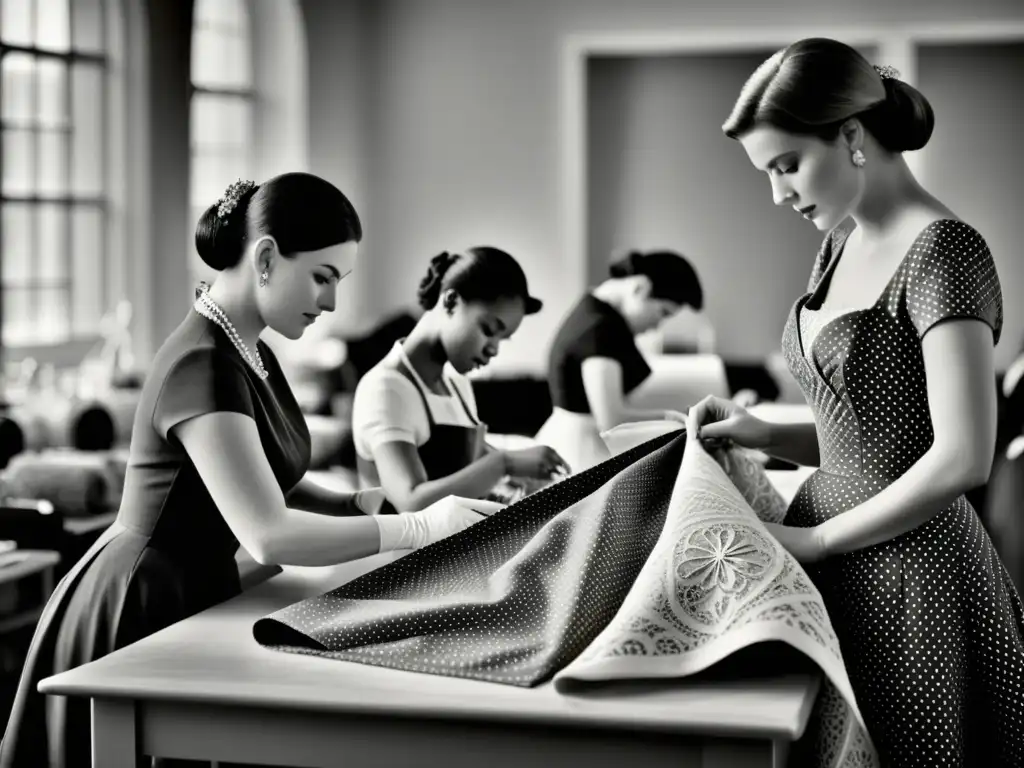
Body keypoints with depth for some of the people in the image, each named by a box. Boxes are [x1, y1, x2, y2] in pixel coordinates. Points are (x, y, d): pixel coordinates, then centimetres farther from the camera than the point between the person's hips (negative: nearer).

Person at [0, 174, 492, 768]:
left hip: (193, 599, 9)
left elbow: (272, 484, 13)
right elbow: (269, 535, -32)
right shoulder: (205, 367, -25)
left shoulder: (250, 354, 6)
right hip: (141, 614, -9)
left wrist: (354, 505, -5)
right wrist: (420, 529, -28)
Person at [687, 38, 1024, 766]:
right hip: (842, 569, 8)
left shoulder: (941, 250, -15)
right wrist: (760, 433, 0)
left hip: (913, 571, -8)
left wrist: (815, 538, -14)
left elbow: (962, 459, -21)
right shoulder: (843, 245, 10)